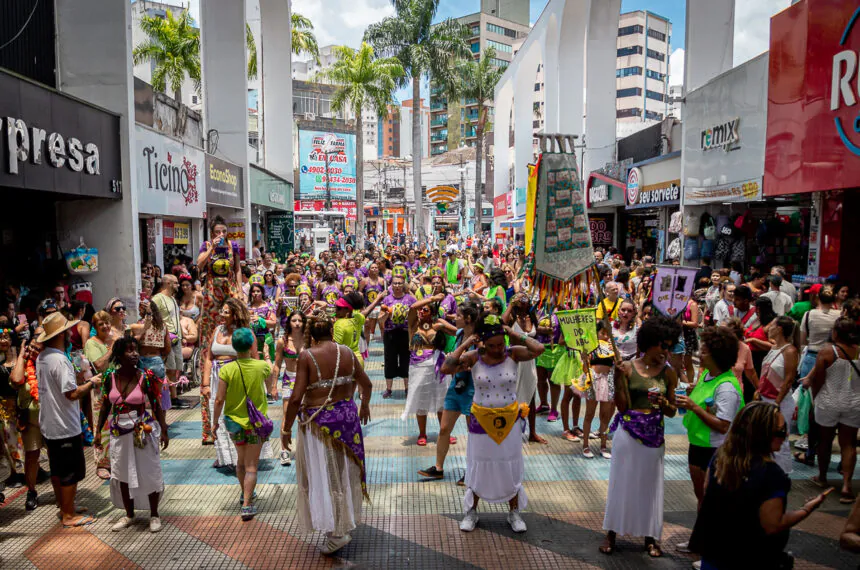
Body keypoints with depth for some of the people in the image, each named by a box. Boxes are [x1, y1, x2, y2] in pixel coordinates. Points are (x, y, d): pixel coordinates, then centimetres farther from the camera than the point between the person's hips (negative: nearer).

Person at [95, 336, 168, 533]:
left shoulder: (145, 377, -11)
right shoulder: (110, 376, -4)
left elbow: (156, 406, -5)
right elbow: (105, 406, 6)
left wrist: (164, 431, -6)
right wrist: (99, 430, 6)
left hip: (143, 431, -3)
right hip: (119, 432, 3)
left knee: (149, 472, 5)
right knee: (122, 474, 14)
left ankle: (154, 515, 22)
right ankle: (129, 515, 32)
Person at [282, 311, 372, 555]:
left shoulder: (307, 355, -14)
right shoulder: (347, 352, -1)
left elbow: (297, 397, -17)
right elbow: (366, 384, 8)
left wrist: (287, 428, -4)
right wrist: (364, 405, 27)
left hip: (319, 420, -4)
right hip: (347, 416, 5)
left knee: (323, 475, 8)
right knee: (345, 470, 20)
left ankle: (336, 533, 9)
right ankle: (347, 521, 35)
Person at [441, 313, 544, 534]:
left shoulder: (513, 354, -10)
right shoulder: (474, 358, -12)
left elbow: (538, 349, -25)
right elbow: (446, 368, -23)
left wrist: (515, 334, -19)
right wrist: (464, 345, -21)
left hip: (509, 420, 1)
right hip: (481, 421, 0)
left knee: (511, 467, 14)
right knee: (478, 467, 13)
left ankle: (514, 512, 33)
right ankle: (471, 512, 32)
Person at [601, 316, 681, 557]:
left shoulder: (669, 372, 0)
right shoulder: (627, 368, -7)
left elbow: (672, 412, 5)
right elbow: (622, 407, -10)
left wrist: (664, 404, -17)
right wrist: (619, 379, -21)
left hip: (653, 435, 2)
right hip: (627, 432, -2)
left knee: (650, 485, 12)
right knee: (622, 482, 8)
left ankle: (650, 537, 28)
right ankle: (612, 533, 22)